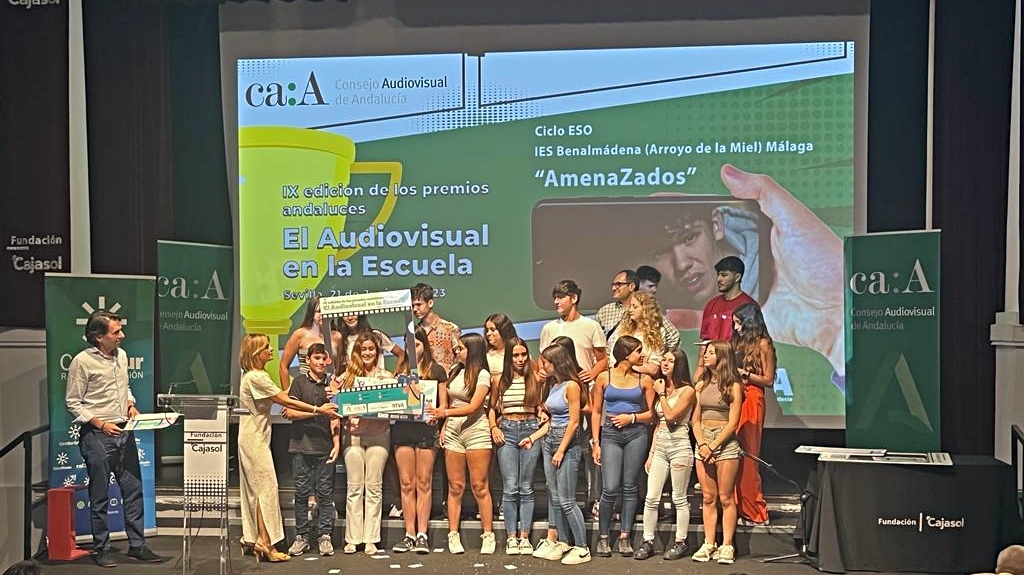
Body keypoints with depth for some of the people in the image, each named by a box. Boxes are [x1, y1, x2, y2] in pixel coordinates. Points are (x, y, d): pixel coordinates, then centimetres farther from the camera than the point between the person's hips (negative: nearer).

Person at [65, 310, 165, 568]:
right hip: (96, 435, -6)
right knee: (100, 496, 3)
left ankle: (137, 545, 16)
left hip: (124, 431, 6)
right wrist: (100, 424, -17)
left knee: (133, 489, 7)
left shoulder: (121, 355, 9)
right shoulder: (82, 361, -11)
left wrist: (131, 405, 4)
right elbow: (73, 402, -9)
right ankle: (101, 549, 15)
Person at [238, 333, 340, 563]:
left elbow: (282, 399, 12)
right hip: (254, 439, -10)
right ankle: (265, 543, -9)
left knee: (254, 488, 13)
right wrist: (318, 410, -16)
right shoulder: (256, 377, -17)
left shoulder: (253, 376, 15)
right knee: (266, 486, -9)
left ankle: (251, 537, 19)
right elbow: (285, 401, -18)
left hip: (253, 438, 10)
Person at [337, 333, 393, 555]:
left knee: (374, 487, 1)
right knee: (354, 487, 1)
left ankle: (370, 539, 6)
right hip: (353, 433, 1)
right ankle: (352, 539, 7)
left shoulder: (386, 376, 8)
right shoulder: (347, 376, 10)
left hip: (378, 434, -1)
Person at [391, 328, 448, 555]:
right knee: (406, 483, 2)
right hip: (402, 427, 3)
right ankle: (409, 534, 6)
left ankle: (422, 534, 2)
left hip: (426, 428, -3)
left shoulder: (436, 371, 6)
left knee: (424, 482, -1)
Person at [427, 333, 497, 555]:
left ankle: (488, 536, 1)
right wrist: (444, 426, 8)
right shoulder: (455, 371, 12)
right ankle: (453, 536, 5)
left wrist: (446, 412, -25)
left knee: (479, 486, -4)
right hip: (453, 431, 5)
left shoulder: (482, 374, -5)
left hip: (476, 430, -5)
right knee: (455, 486, 3)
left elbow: (474, 407, -15)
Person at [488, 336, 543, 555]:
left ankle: (525, 537, 7)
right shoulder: (500, 380, 6)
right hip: (507, 430, 0)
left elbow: (539, 406, 12)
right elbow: (492, 408, 16)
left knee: (526, 488, 3)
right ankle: (511, 537, 4)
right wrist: (493, 427, 2)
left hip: (530, 429, 0)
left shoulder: (535, 379, 4)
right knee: (510, 488, -2)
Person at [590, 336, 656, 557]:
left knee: (629, 488, 3)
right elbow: (596, 412, 6)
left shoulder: (644, 380, 7)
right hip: (610, 434, -1)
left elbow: (652, 413, 9)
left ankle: (624, 538, 11)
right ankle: (603, 538, 6)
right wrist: (595, 442, 1)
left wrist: (632, 418, -8)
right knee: (610, 489, -8)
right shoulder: (604, 378, 4)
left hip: (636, 434, 1)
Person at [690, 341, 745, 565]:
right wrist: (702, 444, -6)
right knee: (708, 498, 5)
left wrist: (713, 446, -13)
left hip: (725, 443, -5)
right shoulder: (702, 384, 13)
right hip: (703, 441, 5)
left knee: (725, 498, -2)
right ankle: (709, 544, 9)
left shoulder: (733, 386, -3)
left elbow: (732, 423, -8)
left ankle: (727, 546, 2)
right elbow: (695, 420, 10)